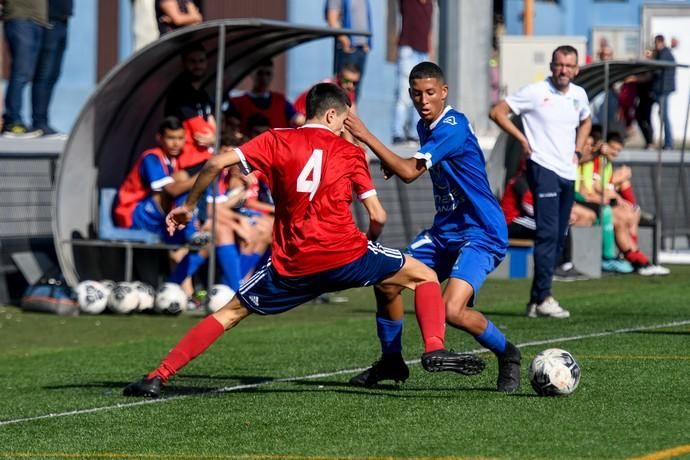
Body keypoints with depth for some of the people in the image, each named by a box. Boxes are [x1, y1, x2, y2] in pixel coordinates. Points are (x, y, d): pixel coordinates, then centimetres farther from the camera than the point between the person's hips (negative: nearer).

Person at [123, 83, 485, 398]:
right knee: (424, 277, 15)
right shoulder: (349, 151, 7)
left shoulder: (277, 141, 8)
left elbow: (218, 163, -2)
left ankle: (158, 377, 6)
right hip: (345, 254, -1)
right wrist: (368, 241, 27)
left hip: (291, 266, 2)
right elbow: (377, 217, 4)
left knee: (230, 313, 15)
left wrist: (188, 206, 12)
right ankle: (434, 349, -7)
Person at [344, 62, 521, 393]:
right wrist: (396, 164, 7)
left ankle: (507, 355, 2)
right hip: (444, 230, 9)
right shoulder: (425, 126, 7)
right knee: (386, 284, 2)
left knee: (452, 310, -25)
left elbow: (409, 173, -28)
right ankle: (391, 362, 23)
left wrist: (365, 136, -26)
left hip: (481, 234, -9)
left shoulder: (453, 127, -21)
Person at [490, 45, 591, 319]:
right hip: (542, 168, -7)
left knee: (558, 238, 8)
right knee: (548, 233, -16)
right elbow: (497, 112, -5)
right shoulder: (535, 92, -6)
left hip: (568, 173, 7)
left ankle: (535, 301, 14)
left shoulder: (579, 95, 11)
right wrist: (522, 139, -7)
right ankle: (543, 298, -17)